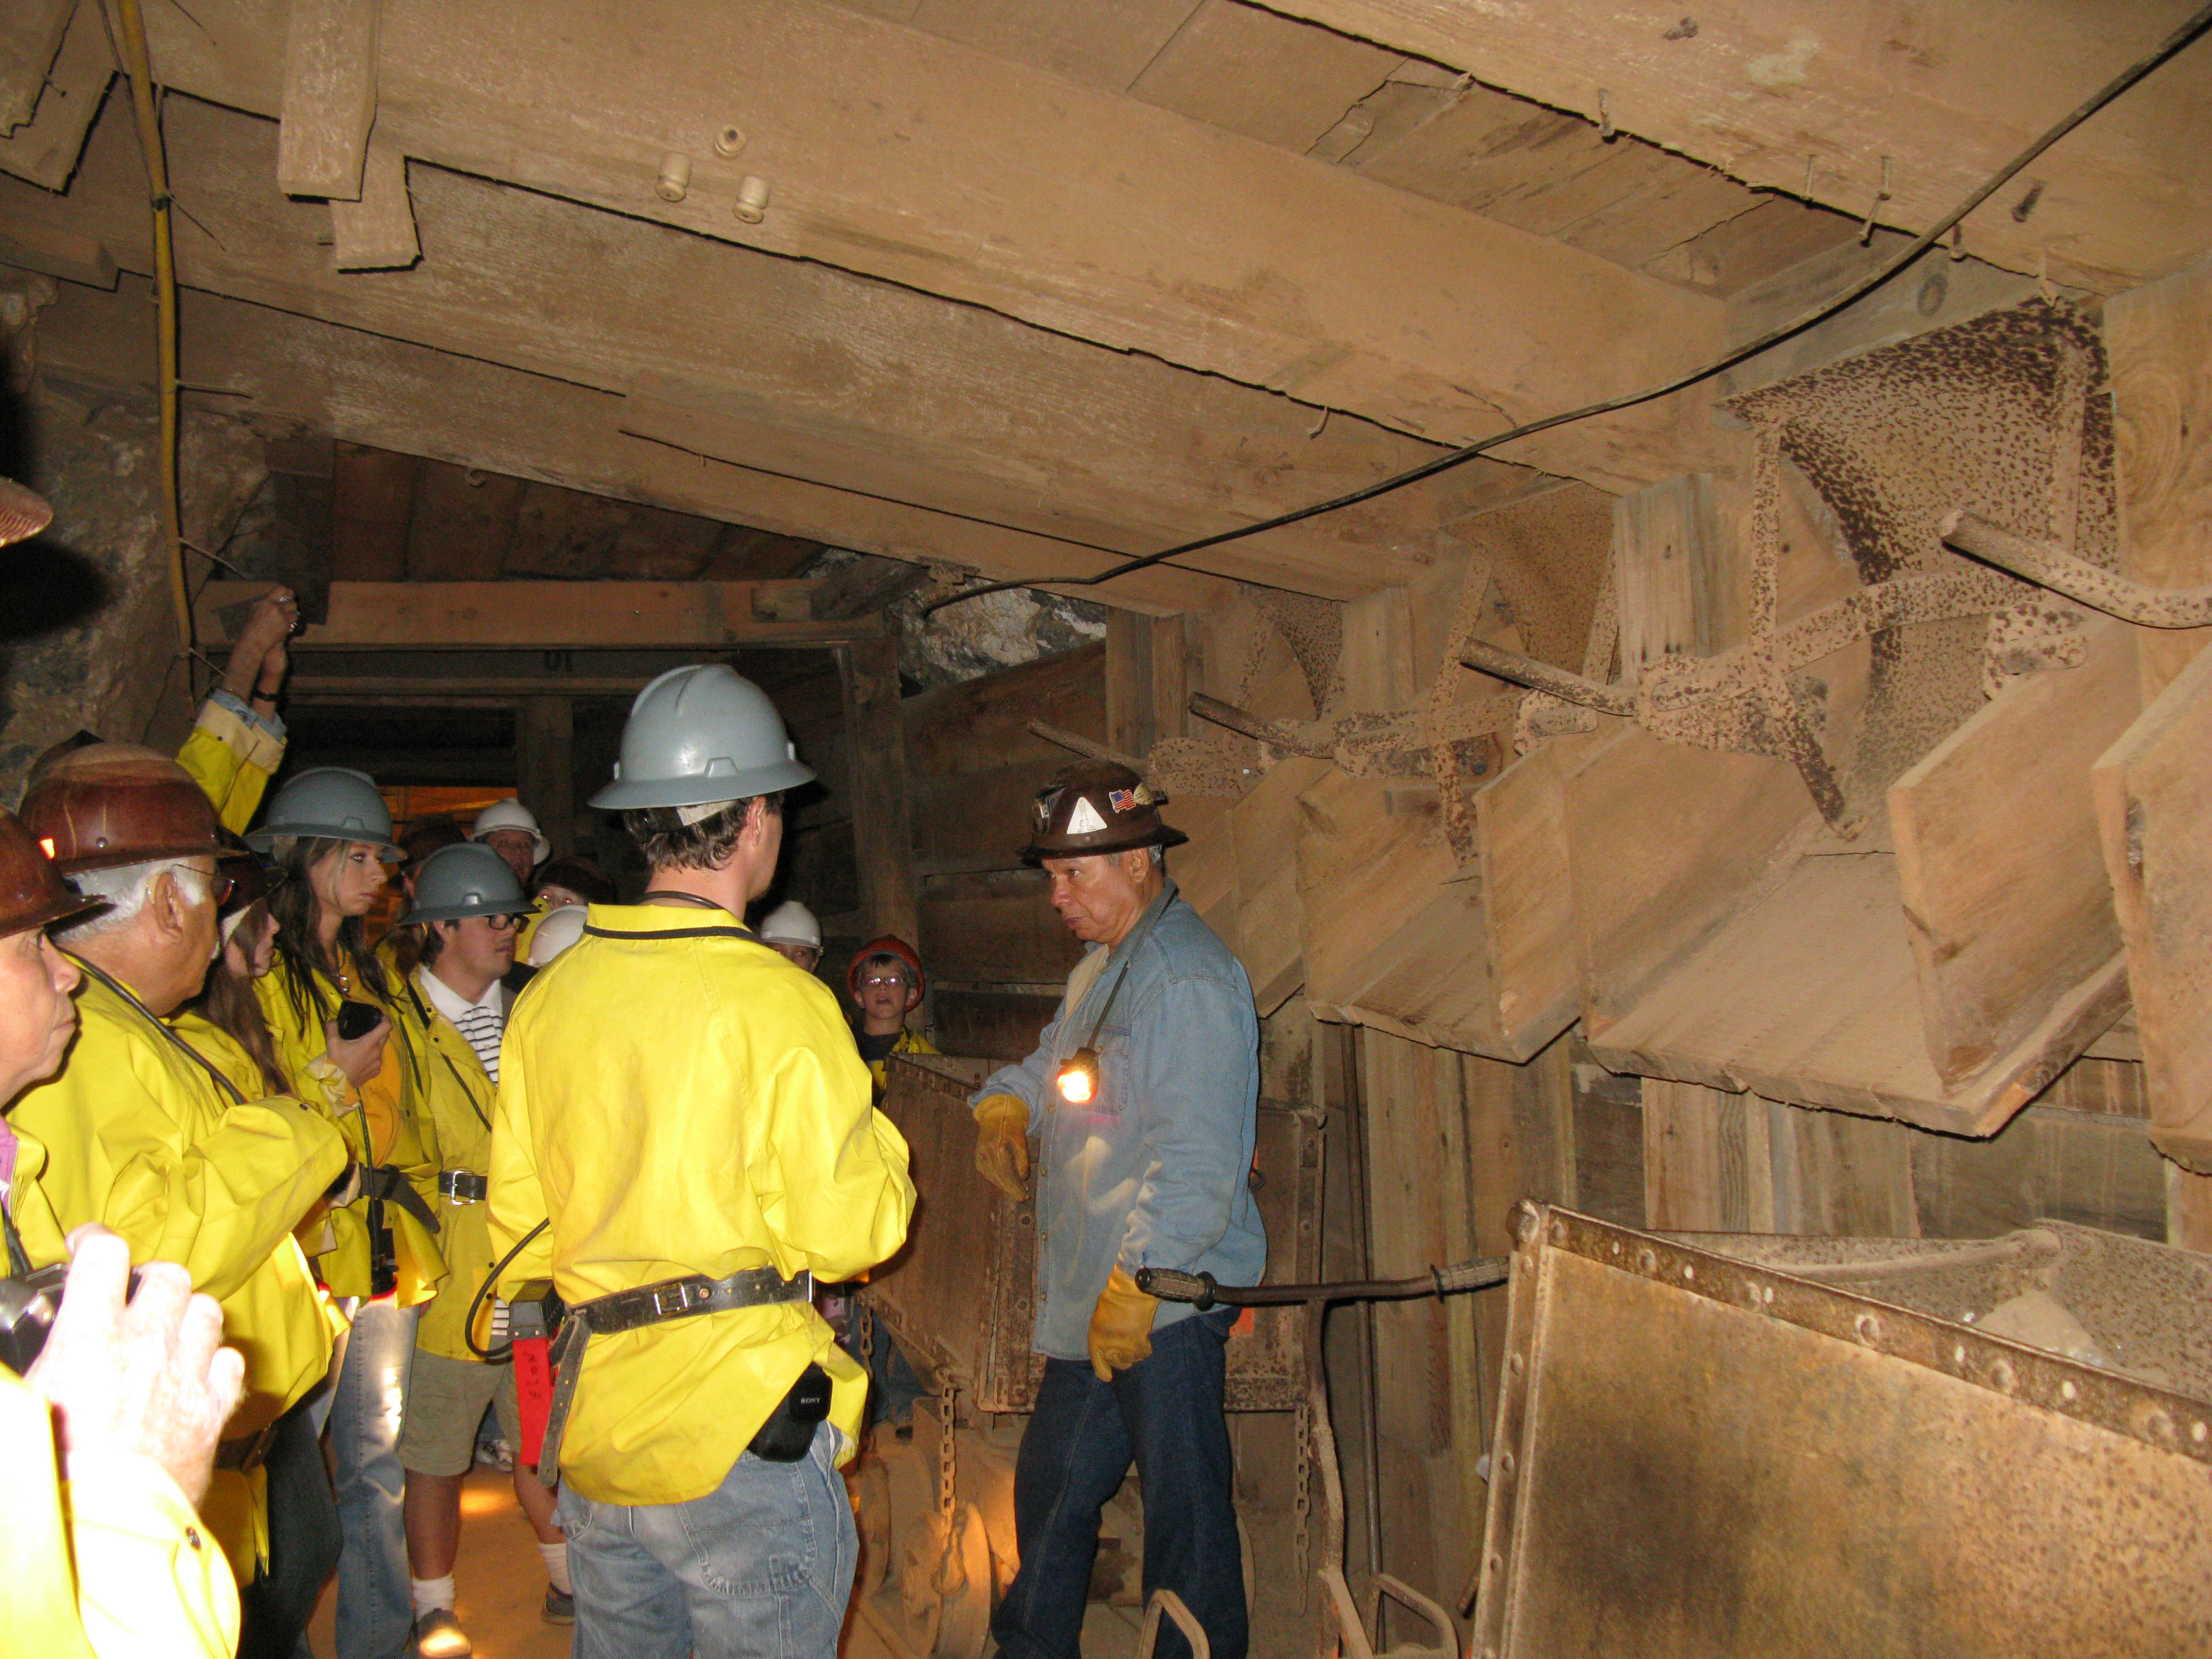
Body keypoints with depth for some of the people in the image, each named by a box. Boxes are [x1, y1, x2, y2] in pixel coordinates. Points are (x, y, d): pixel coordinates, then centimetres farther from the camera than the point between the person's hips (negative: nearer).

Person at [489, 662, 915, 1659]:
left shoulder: (548, 997, 1)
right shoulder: (777, 999, -16)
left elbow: (518, 1237, 7)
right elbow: (850, 1232, -14)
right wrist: (877, 1147, 4)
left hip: (595, 1432, 6)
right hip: (739, 1432, -6)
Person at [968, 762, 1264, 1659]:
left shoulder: (1188, 981, -19)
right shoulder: (1102, 964, 14)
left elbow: (1196, 1163, -24)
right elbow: (1053, 1059, 27)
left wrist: (1134, 1284, -25)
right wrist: (1006, 1105, 5)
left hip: (1165, 1298, -10)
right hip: (1088, 1304, 10)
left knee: (1184, 1508, 4)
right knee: (1051, 1485, 22)